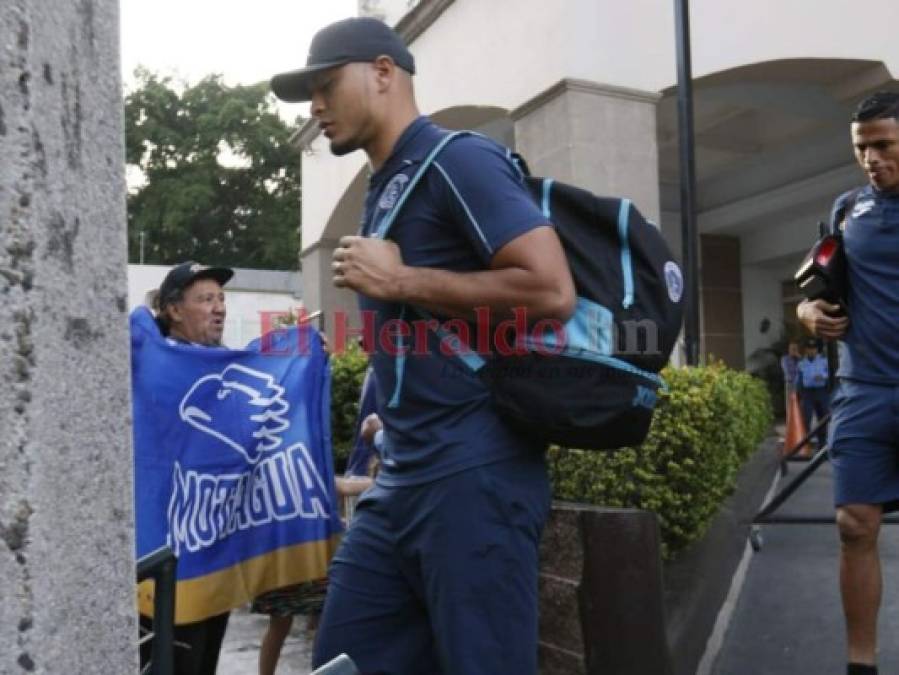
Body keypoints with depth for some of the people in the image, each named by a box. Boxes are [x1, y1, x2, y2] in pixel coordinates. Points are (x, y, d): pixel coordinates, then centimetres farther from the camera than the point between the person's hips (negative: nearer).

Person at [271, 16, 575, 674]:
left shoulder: (457, 160, -8)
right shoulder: (384, 188, 18)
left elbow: (552, 291, -20)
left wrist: (398, 281, -14)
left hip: (475, 475, -9)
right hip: (401, 480, 9)